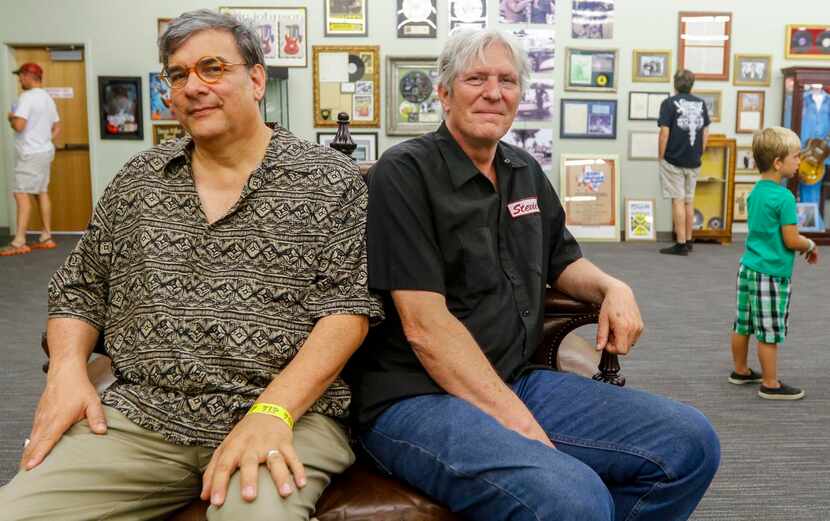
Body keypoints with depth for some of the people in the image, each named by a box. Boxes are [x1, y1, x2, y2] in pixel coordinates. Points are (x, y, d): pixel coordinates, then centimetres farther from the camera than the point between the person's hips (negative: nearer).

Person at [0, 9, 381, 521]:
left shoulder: (329, 179, 2)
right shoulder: (139, 178, 15)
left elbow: (349, 307, -7)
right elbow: (78, 288, 21)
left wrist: (272, 411, -19)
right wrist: (67, 369, 1)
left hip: (289, 413, -4)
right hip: (140, 414, 5)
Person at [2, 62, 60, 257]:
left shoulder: (27, 96, -14)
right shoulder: (47, 97, 14)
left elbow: (19, 125, -23)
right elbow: (57, 128, 19)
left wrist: (11, 118, -3)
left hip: (30, 153, -9)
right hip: (45, 151, 9)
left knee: (22, 194, -10)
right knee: (42, 193, 11)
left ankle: (19, 243, -13)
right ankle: (46, 238, 13)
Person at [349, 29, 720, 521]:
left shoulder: (526, 171, 14)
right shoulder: (405, 172, -9)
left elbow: (561, 259, 28)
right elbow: (424, 325, -16)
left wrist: (611, 287, 4)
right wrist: (518, 423, -19)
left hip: (519, 382, 8)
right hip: (418, 396, -7)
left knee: (690, 441, -3)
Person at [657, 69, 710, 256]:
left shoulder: (669, 103, -9)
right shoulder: (701, 104, 7)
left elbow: (664, 132, -13)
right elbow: (706, 132, 10)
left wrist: (661, 157, -4)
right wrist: (699, 153, 19)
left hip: (673, 161, -5)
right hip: (694, 162, 5)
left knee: (678, 201, -2)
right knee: (689, 201, 15)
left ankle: (681, 244, -3)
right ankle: (688, 241, 22)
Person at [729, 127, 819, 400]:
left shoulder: (755, 192, 7)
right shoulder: (784, 197, -18)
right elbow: (792, 240, -17)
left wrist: (802, 243, 15)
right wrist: (810, 245, 3)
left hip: (748, 267, 8)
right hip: (772, 273, -8)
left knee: (743, 324, 16)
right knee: (770, 332, 1)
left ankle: (740, 370, 29)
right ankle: (771, 385, 10)